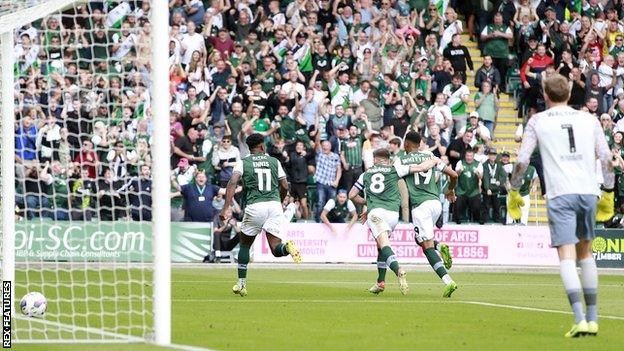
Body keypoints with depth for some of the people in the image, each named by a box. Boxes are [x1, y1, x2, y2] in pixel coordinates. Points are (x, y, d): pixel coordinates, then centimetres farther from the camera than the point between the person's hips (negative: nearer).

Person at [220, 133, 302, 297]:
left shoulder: (243, 162, 7)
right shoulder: (274, 162, 14)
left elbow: (232, 183, -8)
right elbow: (285, 187, 14)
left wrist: (225, 208, -14)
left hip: (255, 206, -1)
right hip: (275, 204, 1)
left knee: (245, 244, 19)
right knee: (275, 248, -2)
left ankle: (241, 284, 18)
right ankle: (287, 247, -38)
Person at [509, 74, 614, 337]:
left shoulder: (537, 121, 6)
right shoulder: (589, 120, 13)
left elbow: (522, 160, 3)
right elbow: (606, 158, 10)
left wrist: (514, 192, 14)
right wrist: (608, 193, 18)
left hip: (560, 194, -3)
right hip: (588, 191, 3)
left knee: (567, 256, -8)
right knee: (585, 252, 17)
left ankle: (580, 319, -23)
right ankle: (592, 318, 17)